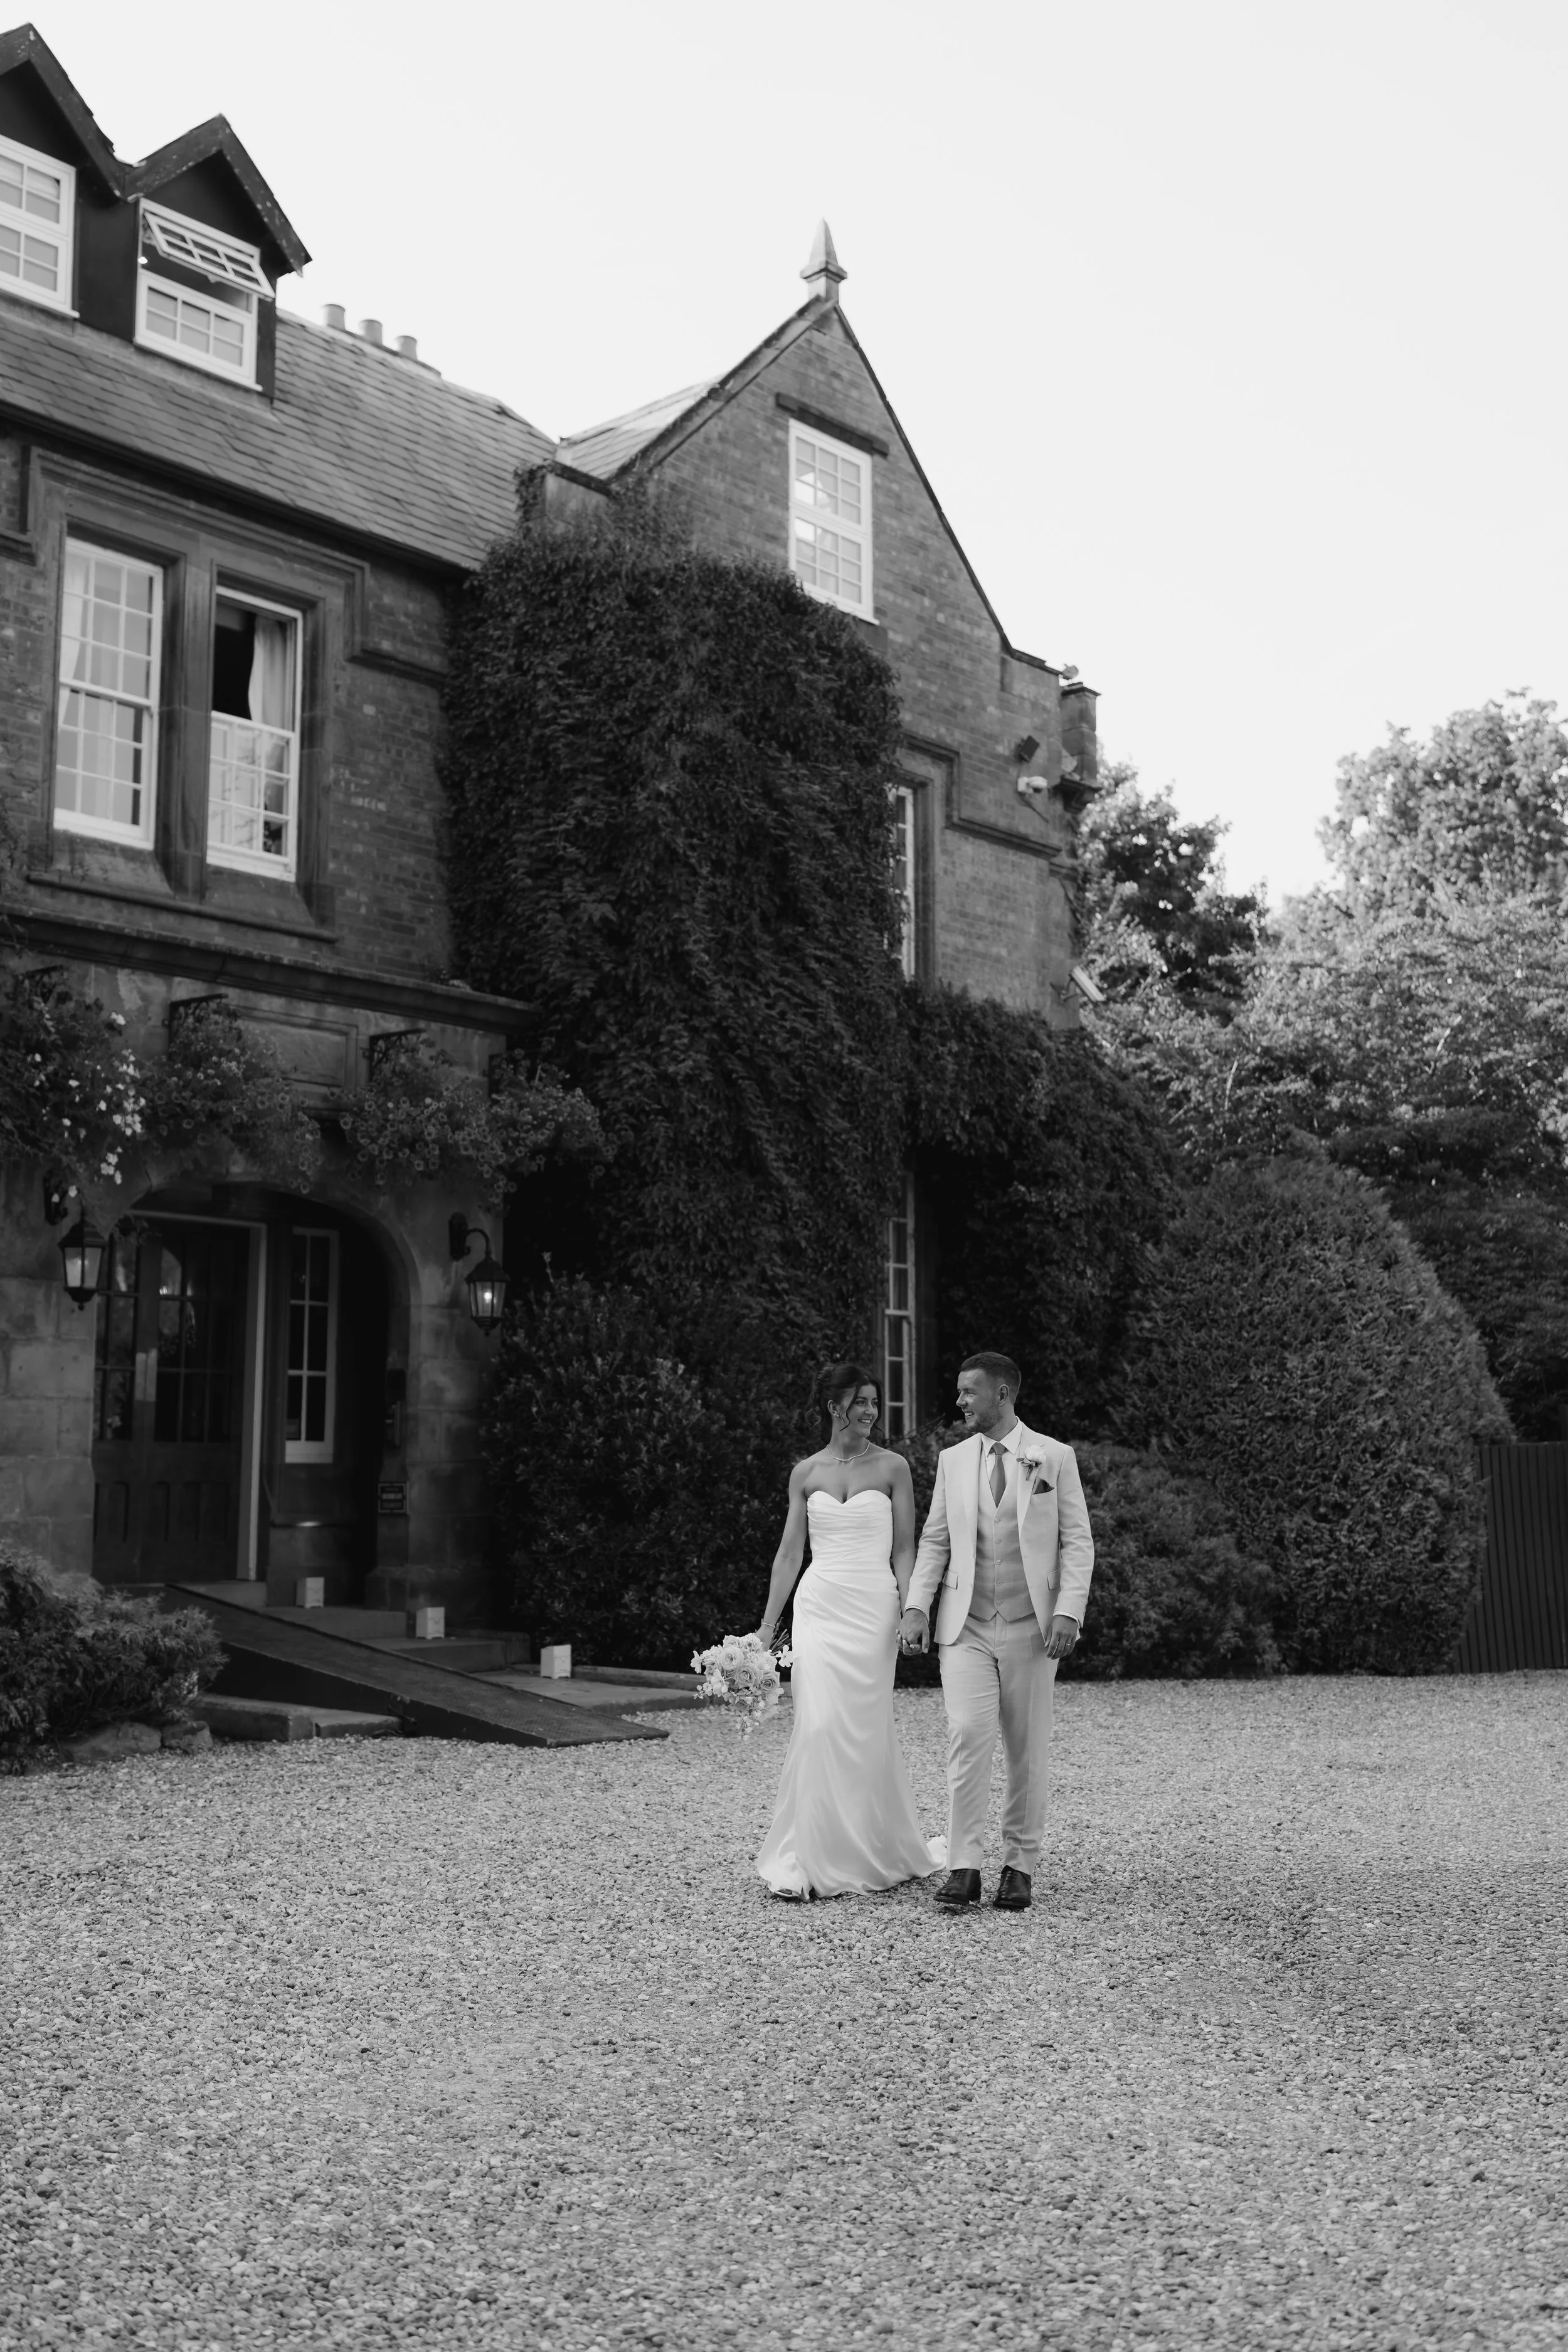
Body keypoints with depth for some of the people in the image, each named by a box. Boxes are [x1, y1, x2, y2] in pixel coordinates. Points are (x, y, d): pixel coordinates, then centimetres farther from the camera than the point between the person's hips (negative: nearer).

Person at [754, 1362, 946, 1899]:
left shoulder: (892, 1467, 3)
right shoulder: (806, 1472, 8)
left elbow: (904, 1549, 2)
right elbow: (789, 1553, 11)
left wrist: (910, 1612, -10)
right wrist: (767, 1625, 8)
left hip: (873, 1607, -1)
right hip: (818, 1607, 1)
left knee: (866, 1730, 0)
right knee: (819, 1727, -9)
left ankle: (871, 1854, 15)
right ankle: (813, 1859, -2)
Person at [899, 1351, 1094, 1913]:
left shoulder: (1054, 1458, 1)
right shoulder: (953, 1461, 9)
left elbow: (1077, 1541, 0)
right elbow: (934, 1540, 11)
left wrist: (1069, 1612, -12)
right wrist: (916, 1605, -1)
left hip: (1030, 1628, -1)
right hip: (966, 1627, 1)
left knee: (1027, 1751, 4)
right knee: (967, 1737, -12)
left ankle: (1020, 1867, 16)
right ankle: (963, 1867, -9)